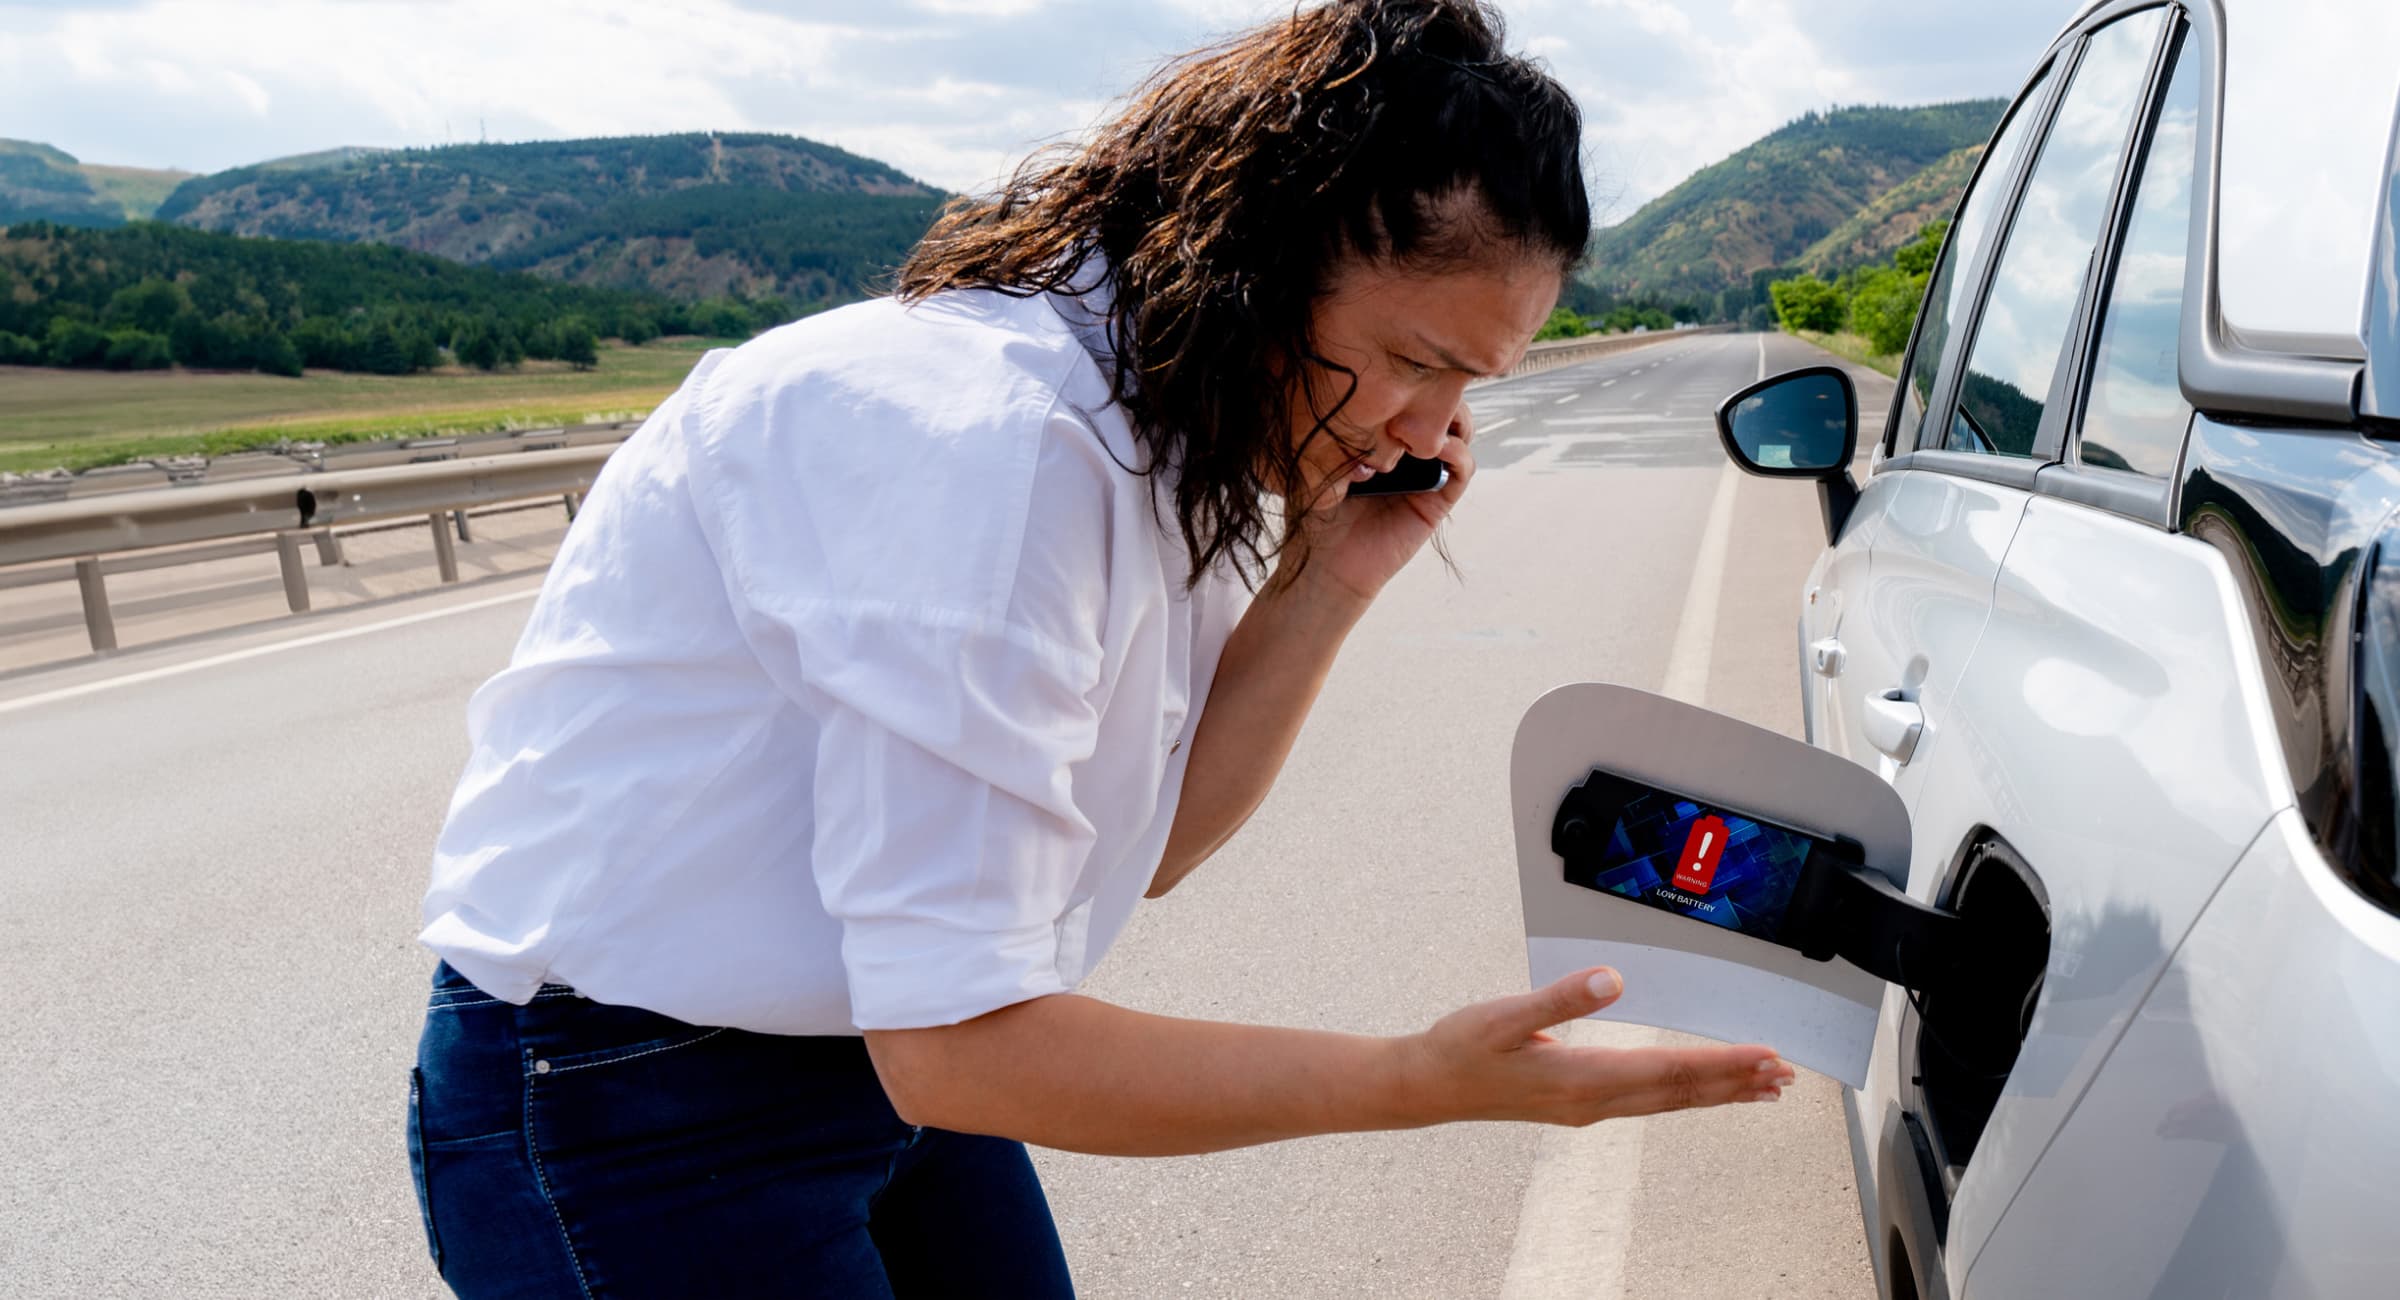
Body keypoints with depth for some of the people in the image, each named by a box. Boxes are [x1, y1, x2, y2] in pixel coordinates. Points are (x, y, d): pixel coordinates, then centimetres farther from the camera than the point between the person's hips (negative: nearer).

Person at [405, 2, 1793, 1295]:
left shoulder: (1179, 434, -1)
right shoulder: (989, 442, -29)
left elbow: (1130, 850, 0)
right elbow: (958, 1045, -29)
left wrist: (1328, 586, -10)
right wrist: (1421, 1082, -26)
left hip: (895, 1058, 8)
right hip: (635, 1115, -7)